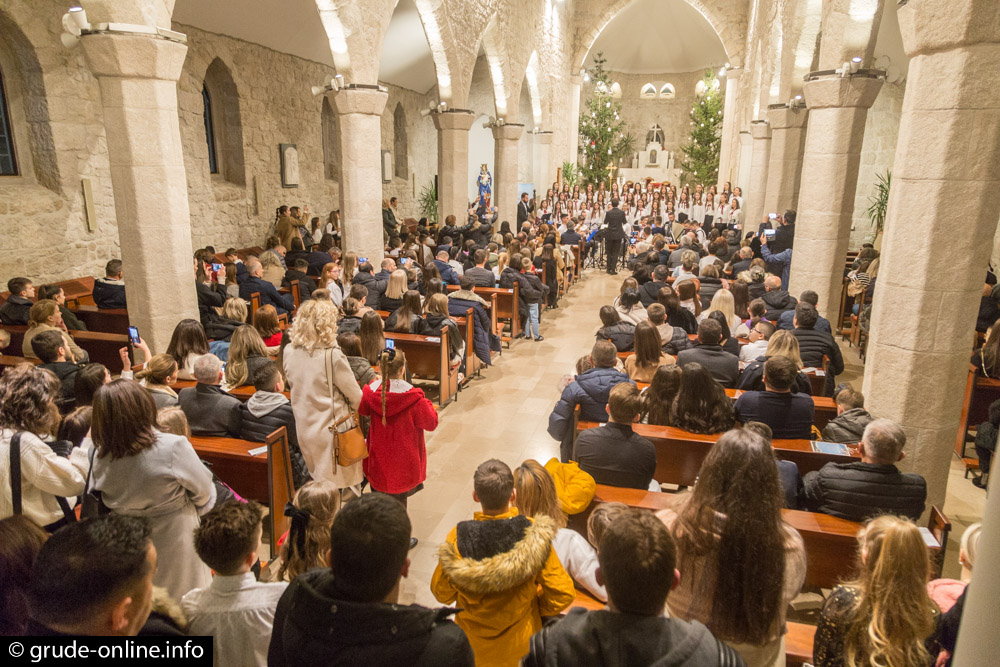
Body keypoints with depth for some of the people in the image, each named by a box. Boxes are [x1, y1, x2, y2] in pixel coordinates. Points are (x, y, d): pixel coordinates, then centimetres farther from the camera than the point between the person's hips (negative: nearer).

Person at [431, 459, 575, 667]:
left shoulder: (458, 537, -21)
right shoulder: (534, 536, -24)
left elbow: (441, 593, -5)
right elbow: (562, 595, -15)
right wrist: (535, 606, 4)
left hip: (472, 643, 2)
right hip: (521, 644, -1)